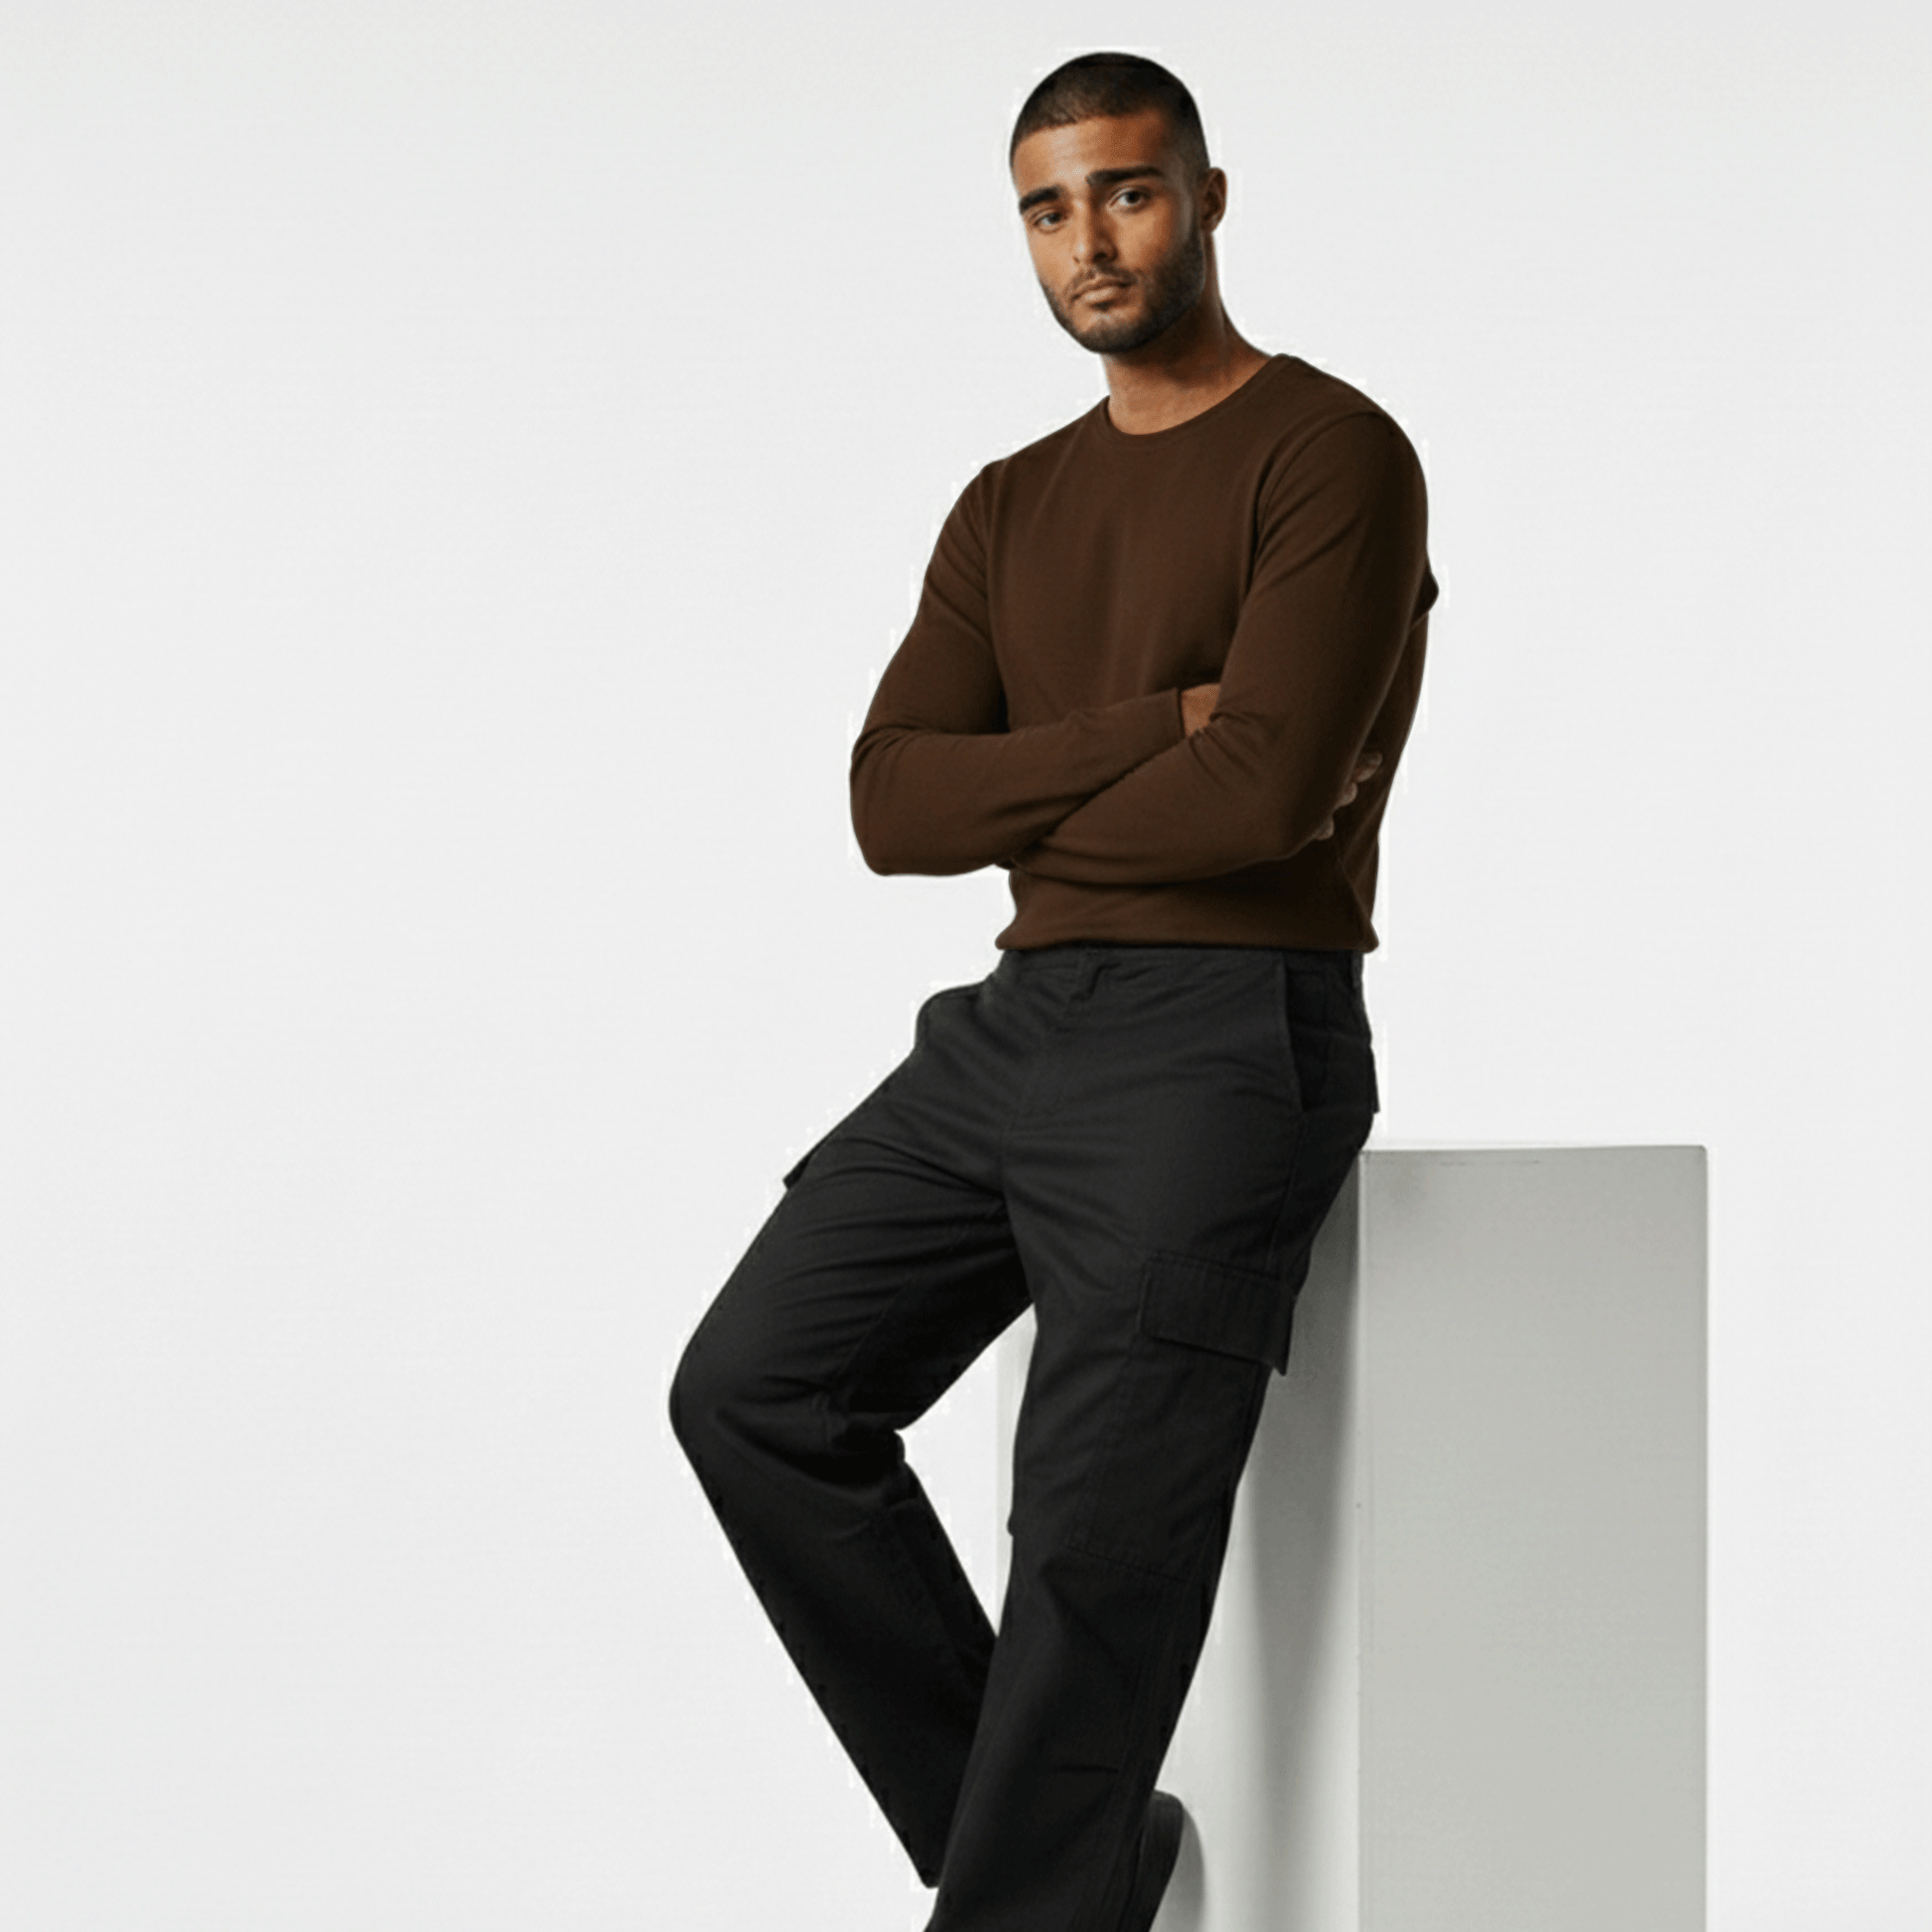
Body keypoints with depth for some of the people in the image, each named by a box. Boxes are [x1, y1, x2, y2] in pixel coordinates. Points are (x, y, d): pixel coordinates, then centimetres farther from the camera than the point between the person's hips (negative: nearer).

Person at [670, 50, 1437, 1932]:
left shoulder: (1328, 455, -6)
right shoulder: (1008, 509, 16)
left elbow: (1265, 796, -19)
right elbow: (890, 806, 3)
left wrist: (1022, 812, -2)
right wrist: (1157, 734, -11)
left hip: (1225, 1033, -8)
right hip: (1010, 1027, 8)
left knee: (1098, 1528, -14)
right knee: (755, 1388, 2)